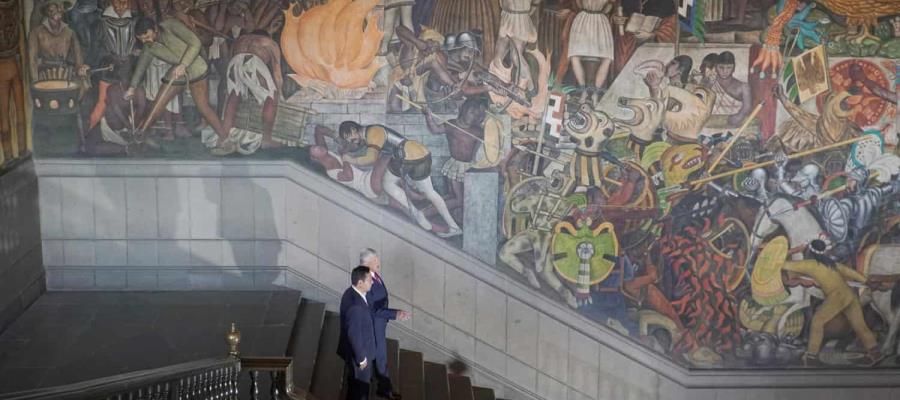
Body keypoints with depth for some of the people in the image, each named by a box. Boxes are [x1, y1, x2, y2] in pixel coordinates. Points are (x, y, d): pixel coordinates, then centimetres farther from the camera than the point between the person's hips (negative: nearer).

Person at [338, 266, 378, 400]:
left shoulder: (351, 293, -4)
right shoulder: (355, 305, -34)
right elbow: (354, 334, -28)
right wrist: (361, 358, -18)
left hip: (355, 350, 9)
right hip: (357, 353, -9)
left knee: (355, 386, 26)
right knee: (359, 389, 11)